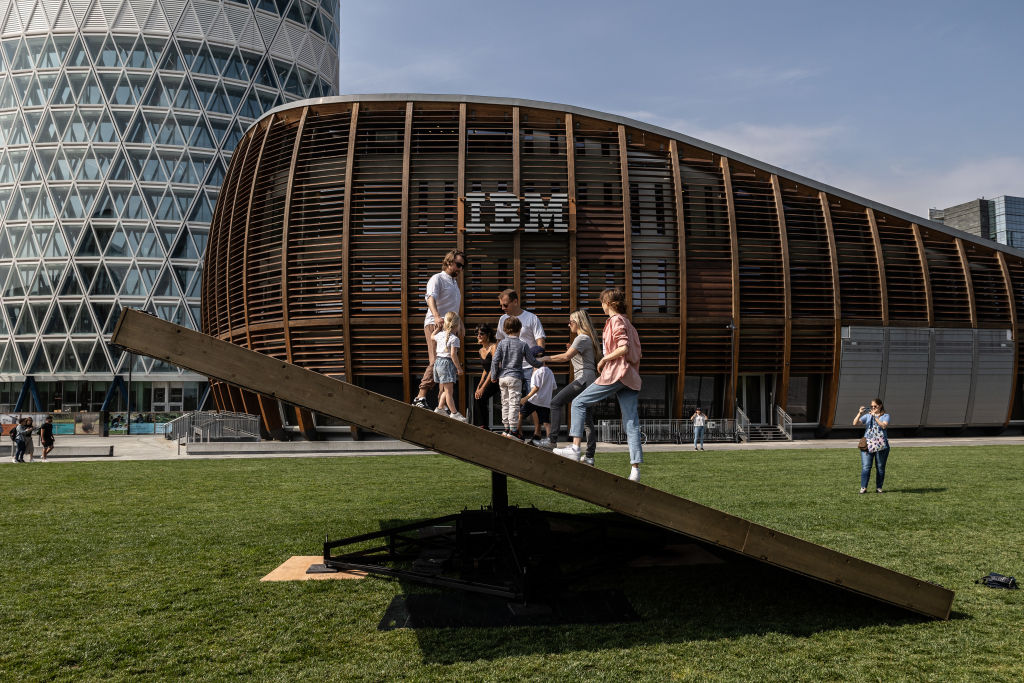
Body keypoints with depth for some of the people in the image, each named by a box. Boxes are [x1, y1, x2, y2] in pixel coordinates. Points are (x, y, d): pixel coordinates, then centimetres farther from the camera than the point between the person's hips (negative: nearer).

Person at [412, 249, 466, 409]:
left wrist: (460, 326, 30)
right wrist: (436, 316, -39)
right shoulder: (437, 278, -2)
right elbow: (431, 297, -22)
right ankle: (420, 397, -23)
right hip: (435, 325, -8)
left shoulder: (455, 282, 26)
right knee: (436, 361, -20)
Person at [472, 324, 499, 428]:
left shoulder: (494, 347, -15)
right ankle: (479, 426, -2)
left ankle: (483, 426, -8)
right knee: (475, 396, -11)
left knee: (480, 398, -20)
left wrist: (483, 388, -19)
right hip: (487, 377, 7)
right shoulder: (481, 350, 11)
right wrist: (479, 385, 6)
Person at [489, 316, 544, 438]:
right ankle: (512, 431, -6)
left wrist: (494, 376, 9)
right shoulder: (522, 344, -5)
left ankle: (506, 429, 20)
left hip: (502, 377, 3)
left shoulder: (502, 343, 1)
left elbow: (495, 361, -1)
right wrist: (541, 364, 22)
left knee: (505, 403, 13)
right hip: (515, 378, -3)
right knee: (514, 404, -3)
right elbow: (531, 361, 2)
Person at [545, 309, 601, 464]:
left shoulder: (582, 338, -7)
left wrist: (546, 358, -11)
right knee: (587, 419, 6)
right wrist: (572, 349, 18)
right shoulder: (588, 338, 24)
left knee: (556, 402, -13)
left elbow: (565, 357, -16)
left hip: (584, 378, -10)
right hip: (588, 380, 10)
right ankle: (589, 456, 4)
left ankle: (552, 440, -19)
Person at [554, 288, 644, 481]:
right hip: (630, 377, 9)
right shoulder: (627, 322, 22)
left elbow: (623, 348, -19)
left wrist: (603, 360, -7)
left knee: (579, 403, 2)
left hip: (615, 373, -9)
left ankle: (575, 448, -3)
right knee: (631, 423, 2)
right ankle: (635, 469, -3)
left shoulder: (615, 320, -6)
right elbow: (636, 353, 21)